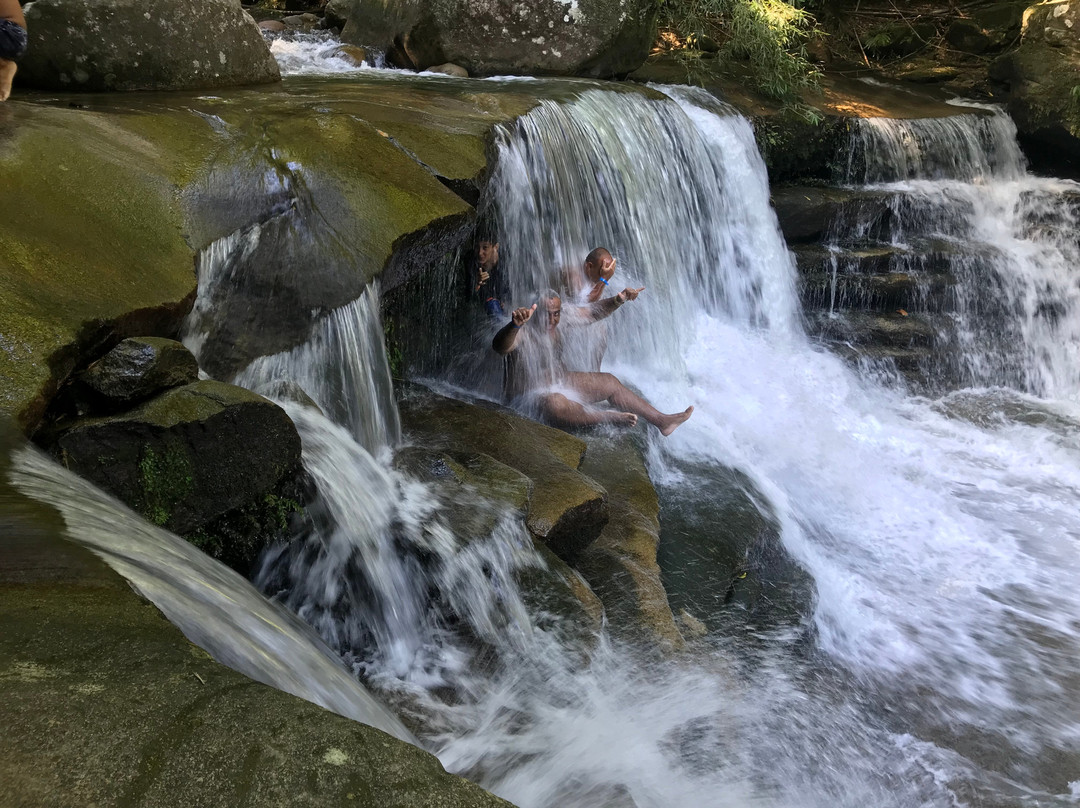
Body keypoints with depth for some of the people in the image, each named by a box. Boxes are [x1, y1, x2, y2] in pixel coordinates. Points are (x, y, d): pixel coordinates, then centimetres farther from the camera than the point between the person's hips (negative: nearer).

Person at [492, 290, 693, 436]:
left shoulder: (560, 320, -2)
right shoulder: (523, 332, -25)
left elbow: (594, 312, 6)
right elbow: (500, 347, -48)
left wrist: (619, 300, -12)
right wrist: (515, 324, -68)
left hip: (560, 382, 9)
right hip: (528, 395, -9)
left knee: (609, 381, 7)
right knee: (556, 404, -41)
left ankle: (661, 420, 14)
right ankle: (609, 417, -18)